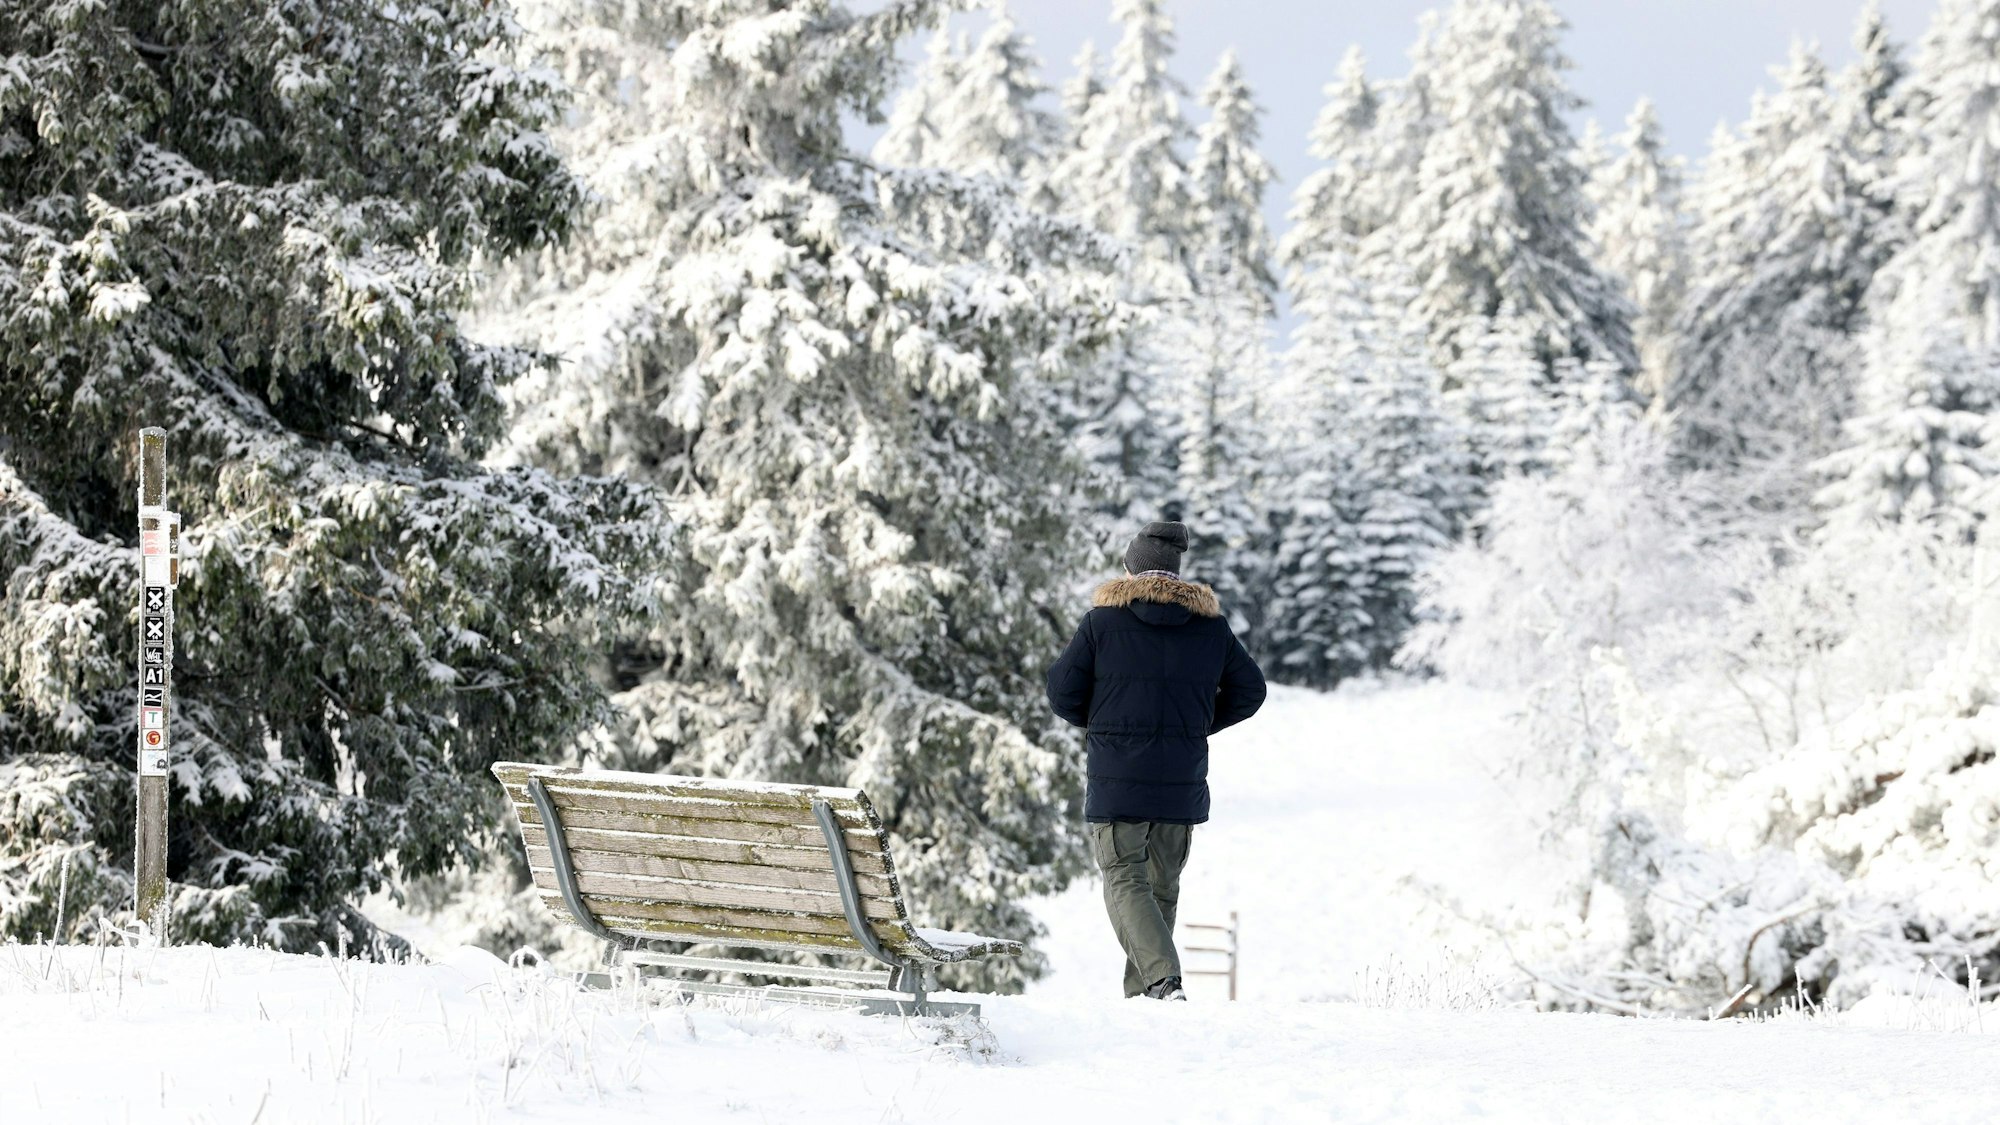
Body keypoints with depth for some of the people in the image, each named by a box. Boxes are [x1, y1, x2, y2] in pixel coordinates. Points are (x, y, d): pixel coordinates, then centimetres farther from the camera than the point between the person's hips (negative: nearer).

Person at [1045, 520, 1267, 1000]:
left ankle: (1162, 979, -22)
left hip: (1116, 781, -3)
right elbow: (1249, 691, 12)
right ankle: (1141, 991, 18)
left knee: (1125, 881, -2)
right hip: (1183, 785, 3)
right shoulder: (1211, 626, 5)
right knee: (1162, 886, 15)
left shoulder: (1103, 619, -4)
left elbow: (1062, 693, -3)